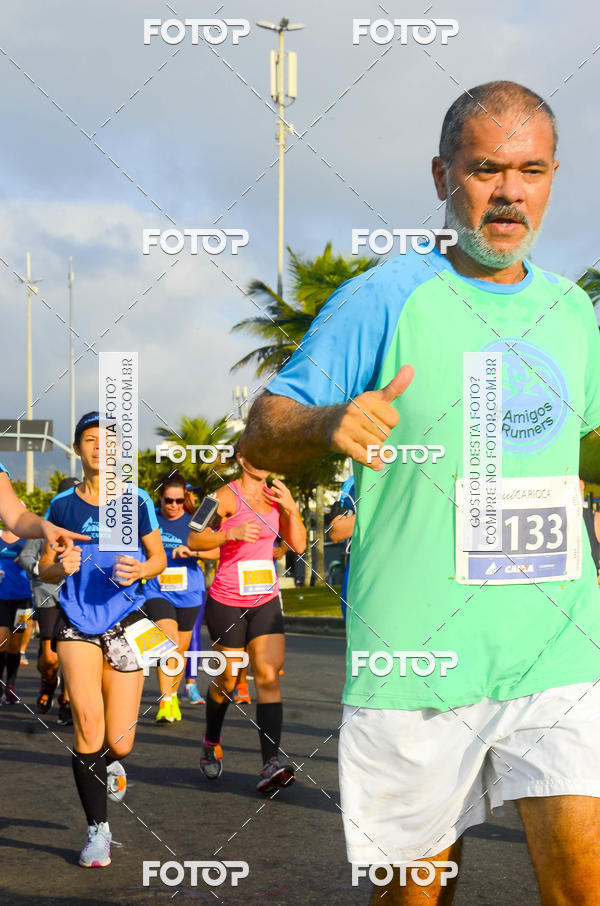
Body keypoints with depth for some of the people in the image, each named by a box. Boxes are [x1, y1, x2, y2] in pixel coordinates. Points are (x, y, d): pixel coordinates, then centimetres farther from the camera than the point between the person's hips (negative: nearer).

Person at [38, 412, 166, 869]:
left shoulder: (136, 502, 1)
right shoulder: (62, 505, 4)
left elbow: (160, 559, 9)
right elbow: (45, 570, 10)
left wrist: (139, 570, -13)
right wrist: (60, 568, -13)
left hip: (125, 621, 0)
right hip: (76, 623, 0)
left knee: (119, 742, -1)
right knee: (87, 719, -19)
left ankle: (111, 763, 39)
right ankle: (98, 829, -7)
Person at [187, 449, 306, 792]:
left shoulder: (275, 496, 8)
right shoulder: (227, 496, -9)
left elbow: (298, 545, 10)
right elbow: (194, 540, -14)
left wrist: (291, 508, -4)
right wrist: (231, 533, -28)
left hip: (266, 601, 4)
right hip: (227, 601, -4)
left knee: (269, 676, -11)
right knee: (227, 680, 7)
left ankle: (272, 764, -18)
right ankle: (212, 742, 36)